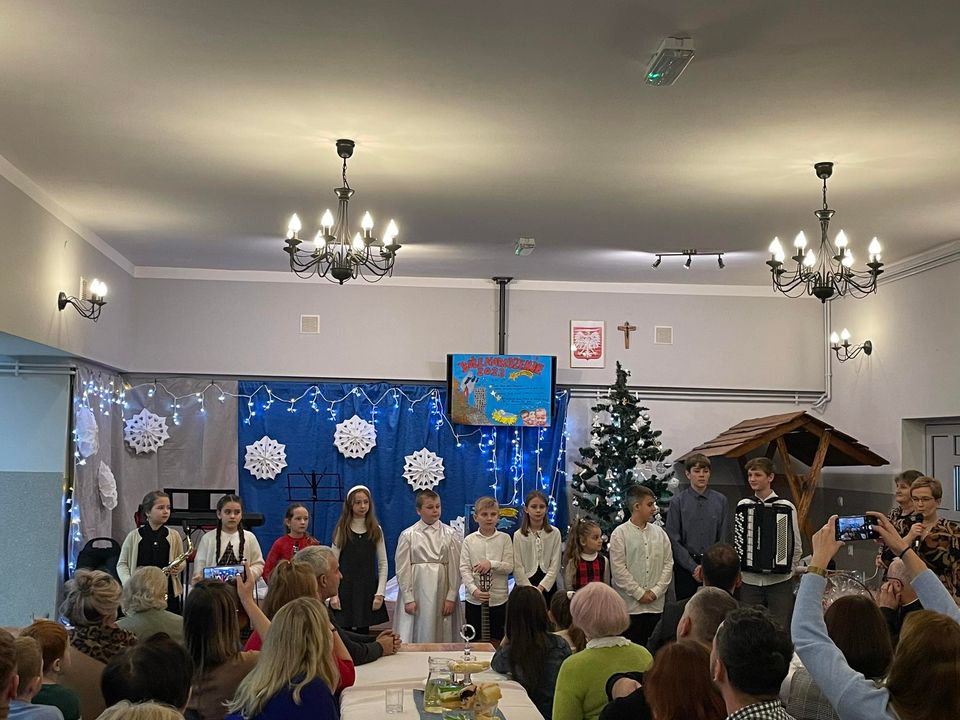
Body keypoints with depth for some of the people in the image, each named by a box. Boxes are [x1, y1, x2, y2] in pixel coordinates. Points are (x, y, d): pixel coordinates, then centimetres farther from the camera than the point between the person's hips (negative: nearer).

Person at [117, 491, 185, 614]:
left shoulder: (174, 536, 5)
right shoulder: (133, 536, 1)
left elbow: (182, 561, 16)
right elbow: (122, 564, 6)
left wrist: (179, 568, -7)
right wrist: (128, 582, -10)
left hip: (168, 592, 1)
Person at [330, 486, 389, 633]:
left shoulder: (376, 530, 5)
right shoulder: (342, 530, 1)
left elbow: (383, 564, 3)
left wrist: (380, 593, -5)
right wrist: (333, 594, -9)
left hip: (368, 589, 1)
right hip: (345, 589, -1)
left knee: (363, 632, 4)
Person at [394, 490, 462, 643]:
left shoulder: (449, 534, 2)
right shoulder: (408, 535, 0)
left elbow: (455, 567, 1)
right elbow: (402, 569, -1)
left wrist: (451, 597, -4)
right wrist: (408, 599, -6)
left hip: (441, 591, 1)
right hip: (417, 591, -1)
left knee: (442, 636, 4)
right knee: (416, 634, 0)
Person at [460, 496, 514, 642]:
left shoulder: (504, 539, 0)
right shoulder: (469, 540, 0)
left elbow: (509, 567, -5)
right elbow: (464, 569, -6)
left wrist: (491, 564, -21)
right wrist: (474, 590, -19)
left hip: (499, 598, 0)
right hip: (474, 599, 0)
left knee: (498, 639, 9)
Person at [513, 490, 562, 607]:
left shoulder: (554, 533, -1)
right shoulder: (519, 535, -3)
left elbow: (555, 565, -3)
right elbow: (517, 568, -5)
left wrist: (541, 587, -11)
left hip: (548, 585, 1)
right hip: (525, 585, -1)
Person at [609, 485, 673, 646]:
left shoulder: (659, 533, 10)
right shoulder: (620, 533, -4)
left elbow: (668, 563, 7)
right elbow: (618, 569, -9)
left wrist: (656, 591, -4)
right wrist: (639, 593, -11)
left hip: (656, 605, 4)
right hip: (630, 605, -4)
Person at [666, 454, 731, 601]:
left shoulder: (720, 501, 4)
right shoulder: (678, 502, -1)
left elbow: (723, 539, 4)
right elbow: (673, 540, -3)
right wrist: (694, 567, -8)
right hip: (685, 565, -1)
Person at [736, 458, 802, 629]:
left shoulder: (786, 507, -3)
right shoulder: (743, 505, 4)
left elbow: (796, 546, 2)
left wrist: (788, 568, -6)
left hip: (779, 582, -2)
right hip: (749, 581, 2)